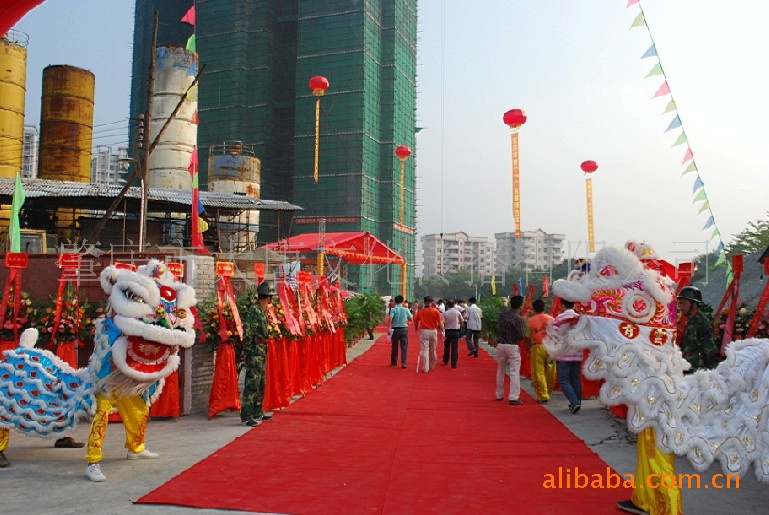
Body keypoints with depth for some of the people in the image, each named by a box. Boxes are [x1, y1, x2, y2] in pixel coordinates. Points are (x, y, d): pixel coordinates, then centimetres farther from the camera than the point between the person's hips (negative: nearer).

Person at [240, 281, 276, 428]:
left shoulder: (262, 310, 14)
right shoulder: (255, 311, -16)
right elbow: (248, 334, -20)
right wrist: (247, 352, -20)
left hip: (262, 352, 10)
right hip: (255, 352, -10)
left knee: (260, 384, 17)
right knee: (252, 384, -7)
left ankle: (257, 412, 27)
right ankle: (246, 416, -4)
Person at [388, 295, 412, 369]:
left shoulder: (393, 309, -7)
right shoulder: (406, 310, 0)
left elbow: (390, 318, -20)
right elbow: (410, 318, 10)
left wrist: (389, 328, -19)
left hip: (395, 329, 0)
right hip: (404, 329, 0)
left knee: (394, 346, 12)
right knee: (404, 347, 2)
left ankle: (394, 362, 23)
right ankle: (403, 363, -7)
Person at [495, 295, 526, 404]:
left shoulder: (503, 313, 2)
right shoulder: (519, 319, -13)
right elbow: (521, 336, -10)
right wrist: (524, 324, 2)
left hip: (500, 345, 6)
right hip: (513, 346, -6)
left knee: (500, 372, 17)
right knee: (514, 373, -4)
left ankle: (499, 395, 28)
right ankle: (514, 397, -9)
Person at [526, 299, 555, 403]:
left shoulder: (530, 321, -3)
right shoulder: (552, 319, 4)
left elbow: (527, 337, -1)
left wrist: (528, 348, 13)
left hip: (537, 347, -3)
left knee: (538, 372, 4)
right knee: (550, 372, 14)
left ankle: (542, 396, 2)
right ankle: (548, 393, 28)